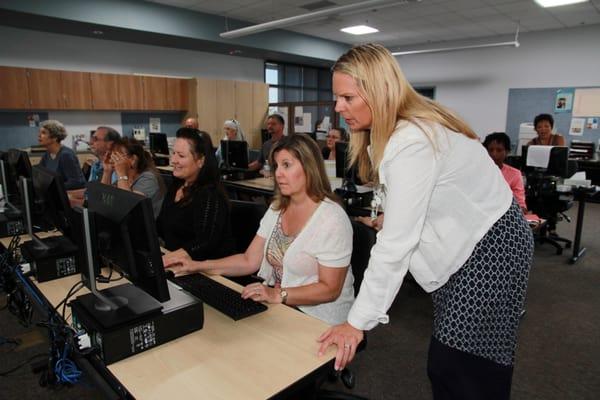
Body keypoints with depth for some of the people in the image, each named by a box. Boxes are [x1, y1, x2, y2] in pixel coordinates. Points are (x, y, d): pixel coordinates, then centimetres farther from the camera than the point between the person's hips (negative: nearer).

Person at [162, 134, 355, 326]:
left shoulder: (332, 219, -17)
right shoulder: (277, 209, 7)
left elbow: (330, 289, -17)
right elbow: (249, 261, 6)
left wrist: (279, 294, -27)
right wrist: (197, 266, -2)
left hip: (318, 320, -6)